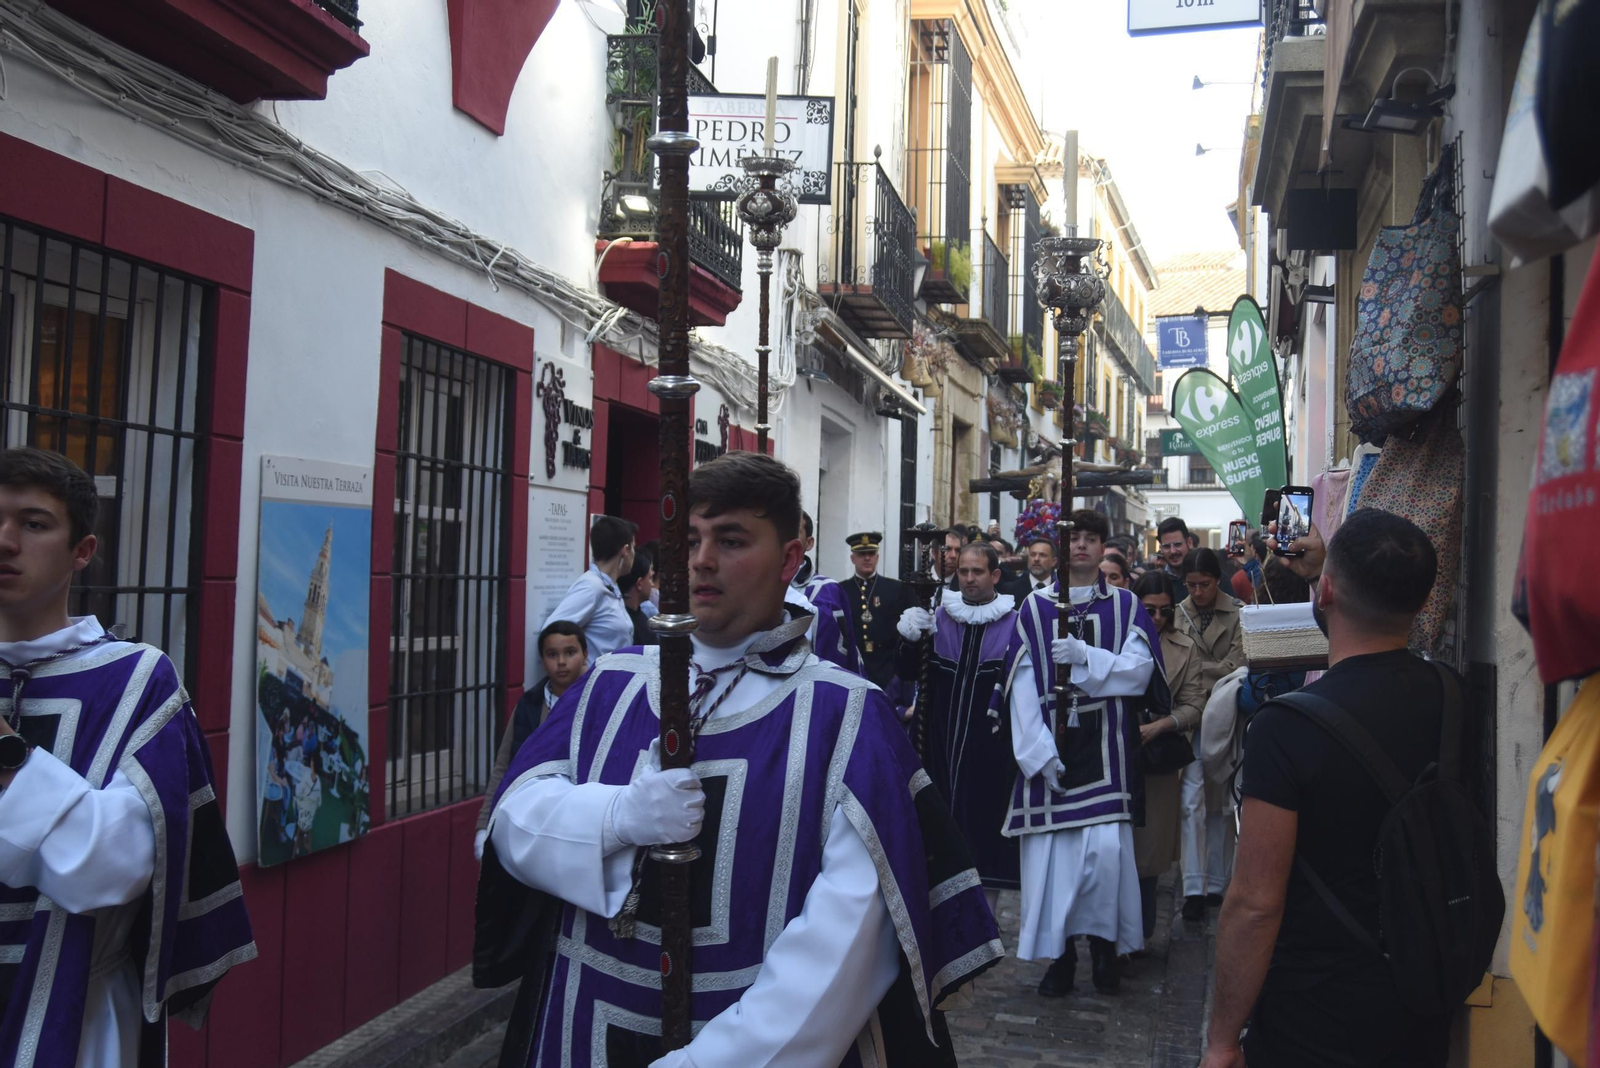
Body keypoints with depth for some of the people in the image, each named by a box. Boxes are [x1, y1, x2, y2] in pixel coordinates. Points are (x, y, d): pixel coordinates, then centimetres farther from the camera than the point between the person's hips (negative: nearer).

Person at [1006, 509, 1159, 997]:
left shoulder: (1126, 606, 8)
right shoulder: (1034, 609, 7)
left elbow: (1139, 669, -4)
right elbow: (1024, 685, 0)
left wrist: (1084, 655, -18)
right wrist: (1038, 749, -9)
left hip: (1104, 747, 0)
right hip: (1050, 744, 0)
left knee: (1108, 845, -10)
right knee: (1051, 849, -3)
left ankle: (1104, 941, 12)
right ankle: (1061, 952, 11)